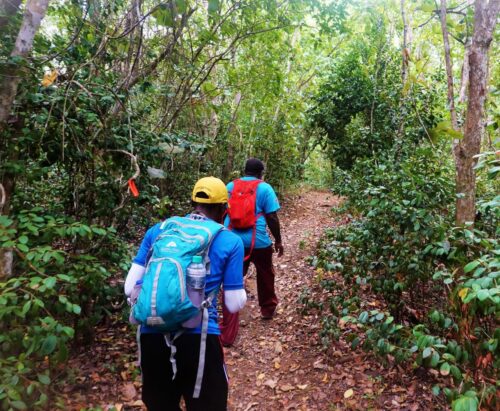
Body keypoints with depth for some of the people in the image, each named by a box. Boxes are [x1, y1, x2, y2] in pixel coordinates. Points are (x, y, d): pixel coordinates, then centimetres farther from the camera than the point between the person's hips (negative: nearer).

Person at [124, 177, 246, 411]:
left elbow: (130, 288, 7)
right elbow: (234, 305, 2)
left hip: (151, 336, 4)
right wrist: (241, 289, 22)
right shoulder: (230, 241, 0)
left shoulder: (157, 231, 8)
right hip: (199, 339, -3)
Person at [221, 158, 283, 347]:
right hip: (259, 242, -2)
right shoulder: (264, 188, -5)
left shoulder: (230, 187, 7)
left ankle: (227, 333, 2)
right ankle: (268, 309, 47)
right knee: (265, 276, 24)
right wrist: (278, 240, 6)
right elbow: (272, 218, -6)